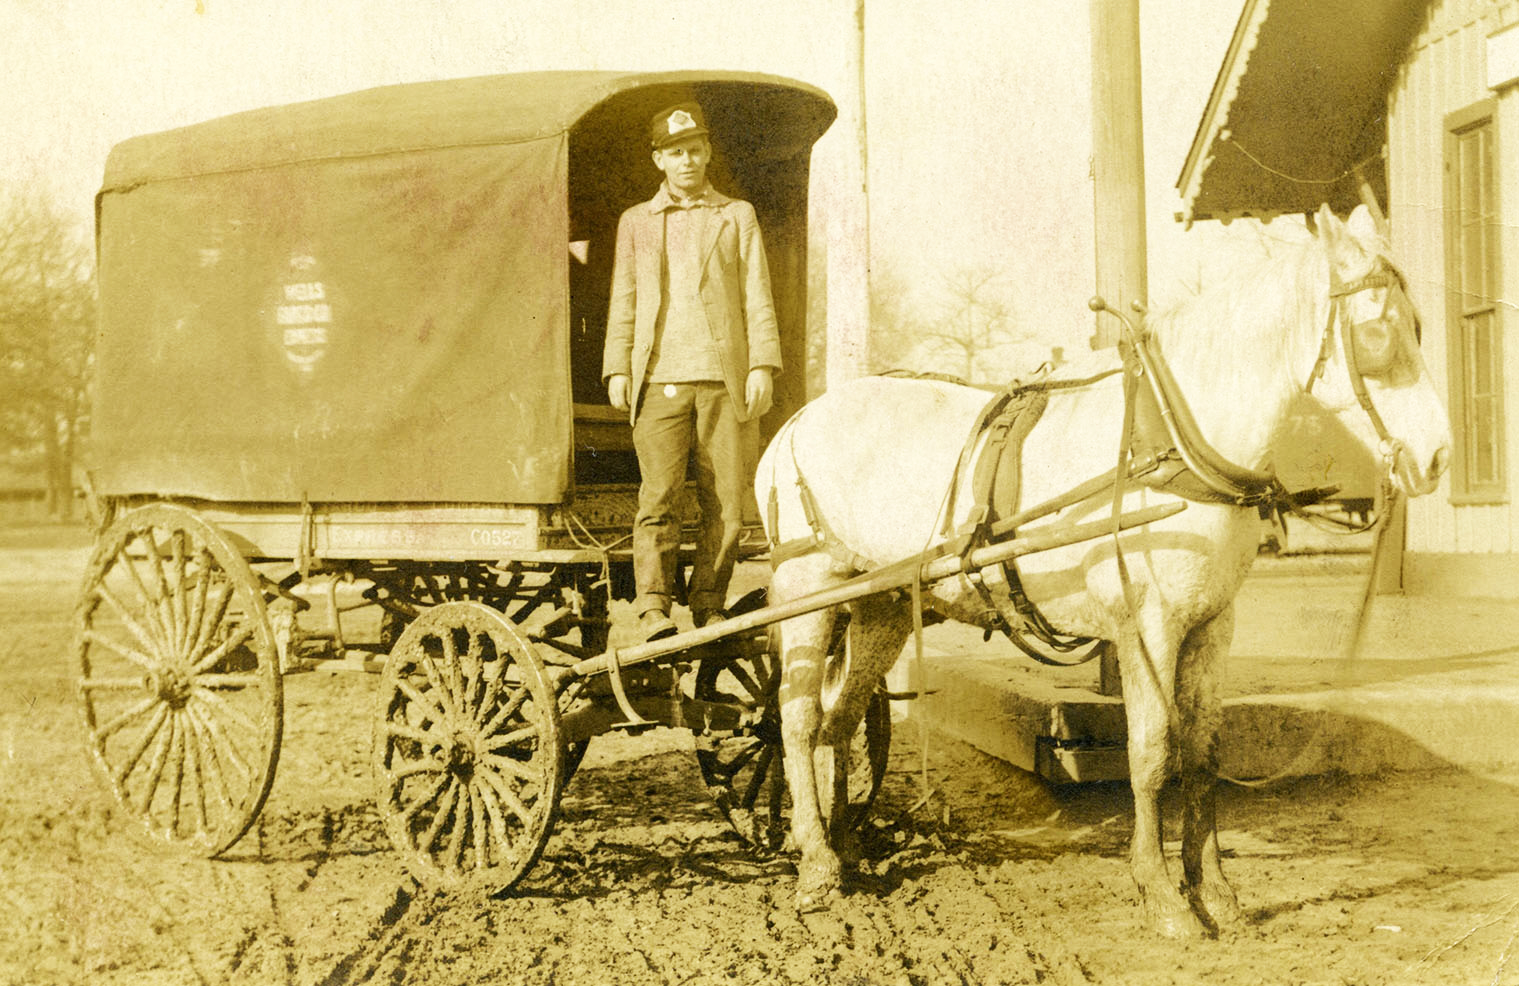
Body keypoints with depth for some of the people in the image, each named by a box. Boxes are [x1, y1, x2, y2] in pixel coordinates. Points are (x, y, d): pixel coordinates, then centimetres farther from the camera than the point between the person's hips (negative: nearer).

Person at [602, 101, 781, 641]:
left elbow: (757, 297, 9)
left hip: (724, 378, 0)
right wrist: (617, 369, 5)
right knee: (658, 495, -11)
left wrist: (763, 364, -2)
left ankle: (708, 606, 7)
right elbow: (623, 300, 16)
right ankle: (653, 608, -10)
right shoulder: (636, 222, 18)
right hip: (659, 378, 0)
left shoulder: (737, 216, 15)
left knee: (725, 499, -3)